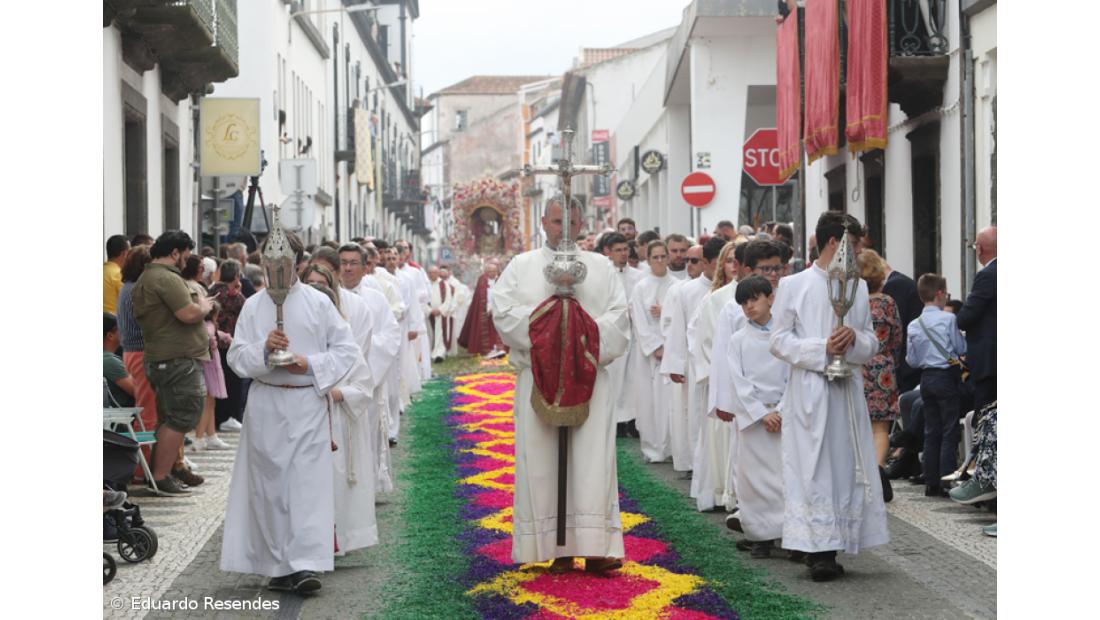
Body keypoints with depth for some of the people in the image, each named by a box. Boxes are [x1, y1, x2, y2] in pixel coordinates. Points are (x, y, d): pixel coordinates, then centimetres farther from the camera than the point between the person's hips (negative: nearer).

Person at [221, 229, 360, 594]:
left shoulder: (318, 303, 2)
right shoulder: (253, 306, 7)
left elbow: (347, 349, 3)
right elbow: (236, 356, 4)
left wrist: (311, 364, -11)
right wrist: (263, 348, -15)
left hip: (307, 403, -2)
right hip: (265, 404, 2)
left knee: (309, 482, -9)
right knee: (269, 484, 4)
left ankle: (306, 564, -12)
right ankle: (279, 565, 12)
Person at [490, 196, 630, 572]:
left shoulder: (601, 268, 12)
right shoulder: (521, 266, 10)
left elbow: (619, 316, 4)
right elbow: (503, 312, -2)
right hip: (538, 377, 0)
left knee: (592, 459, -7)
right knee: (542, 460, -2)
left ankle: (595, 545, -8)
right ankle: (556, 549, 3)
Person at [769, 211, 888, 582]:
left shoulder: (858, 288, 14)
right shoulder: (793, 286, 1)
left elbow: (872, 343, 15)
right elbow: (779, 340, -1)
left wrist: (854, 339, -8)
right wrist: (821, 349, -15)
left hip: (848, 389, 5)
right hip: (809, 390, -4)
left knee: (847, 467, 2)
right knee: (813, 469, -6)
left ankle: (830, 550, 9)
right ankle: (817, 551, -6)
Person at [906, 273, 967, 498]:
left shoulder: (913, 326, 3)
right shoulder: (948, 319, -11)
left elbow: (912, 360, 6)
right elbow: (962, 349, -5)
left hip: (926, 378, 5)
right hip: (947, 376, -5)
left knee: (931, 432, 11)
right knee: (950, 432, -1)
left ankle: (931, 483, 12)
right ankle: (946, 481, -4)